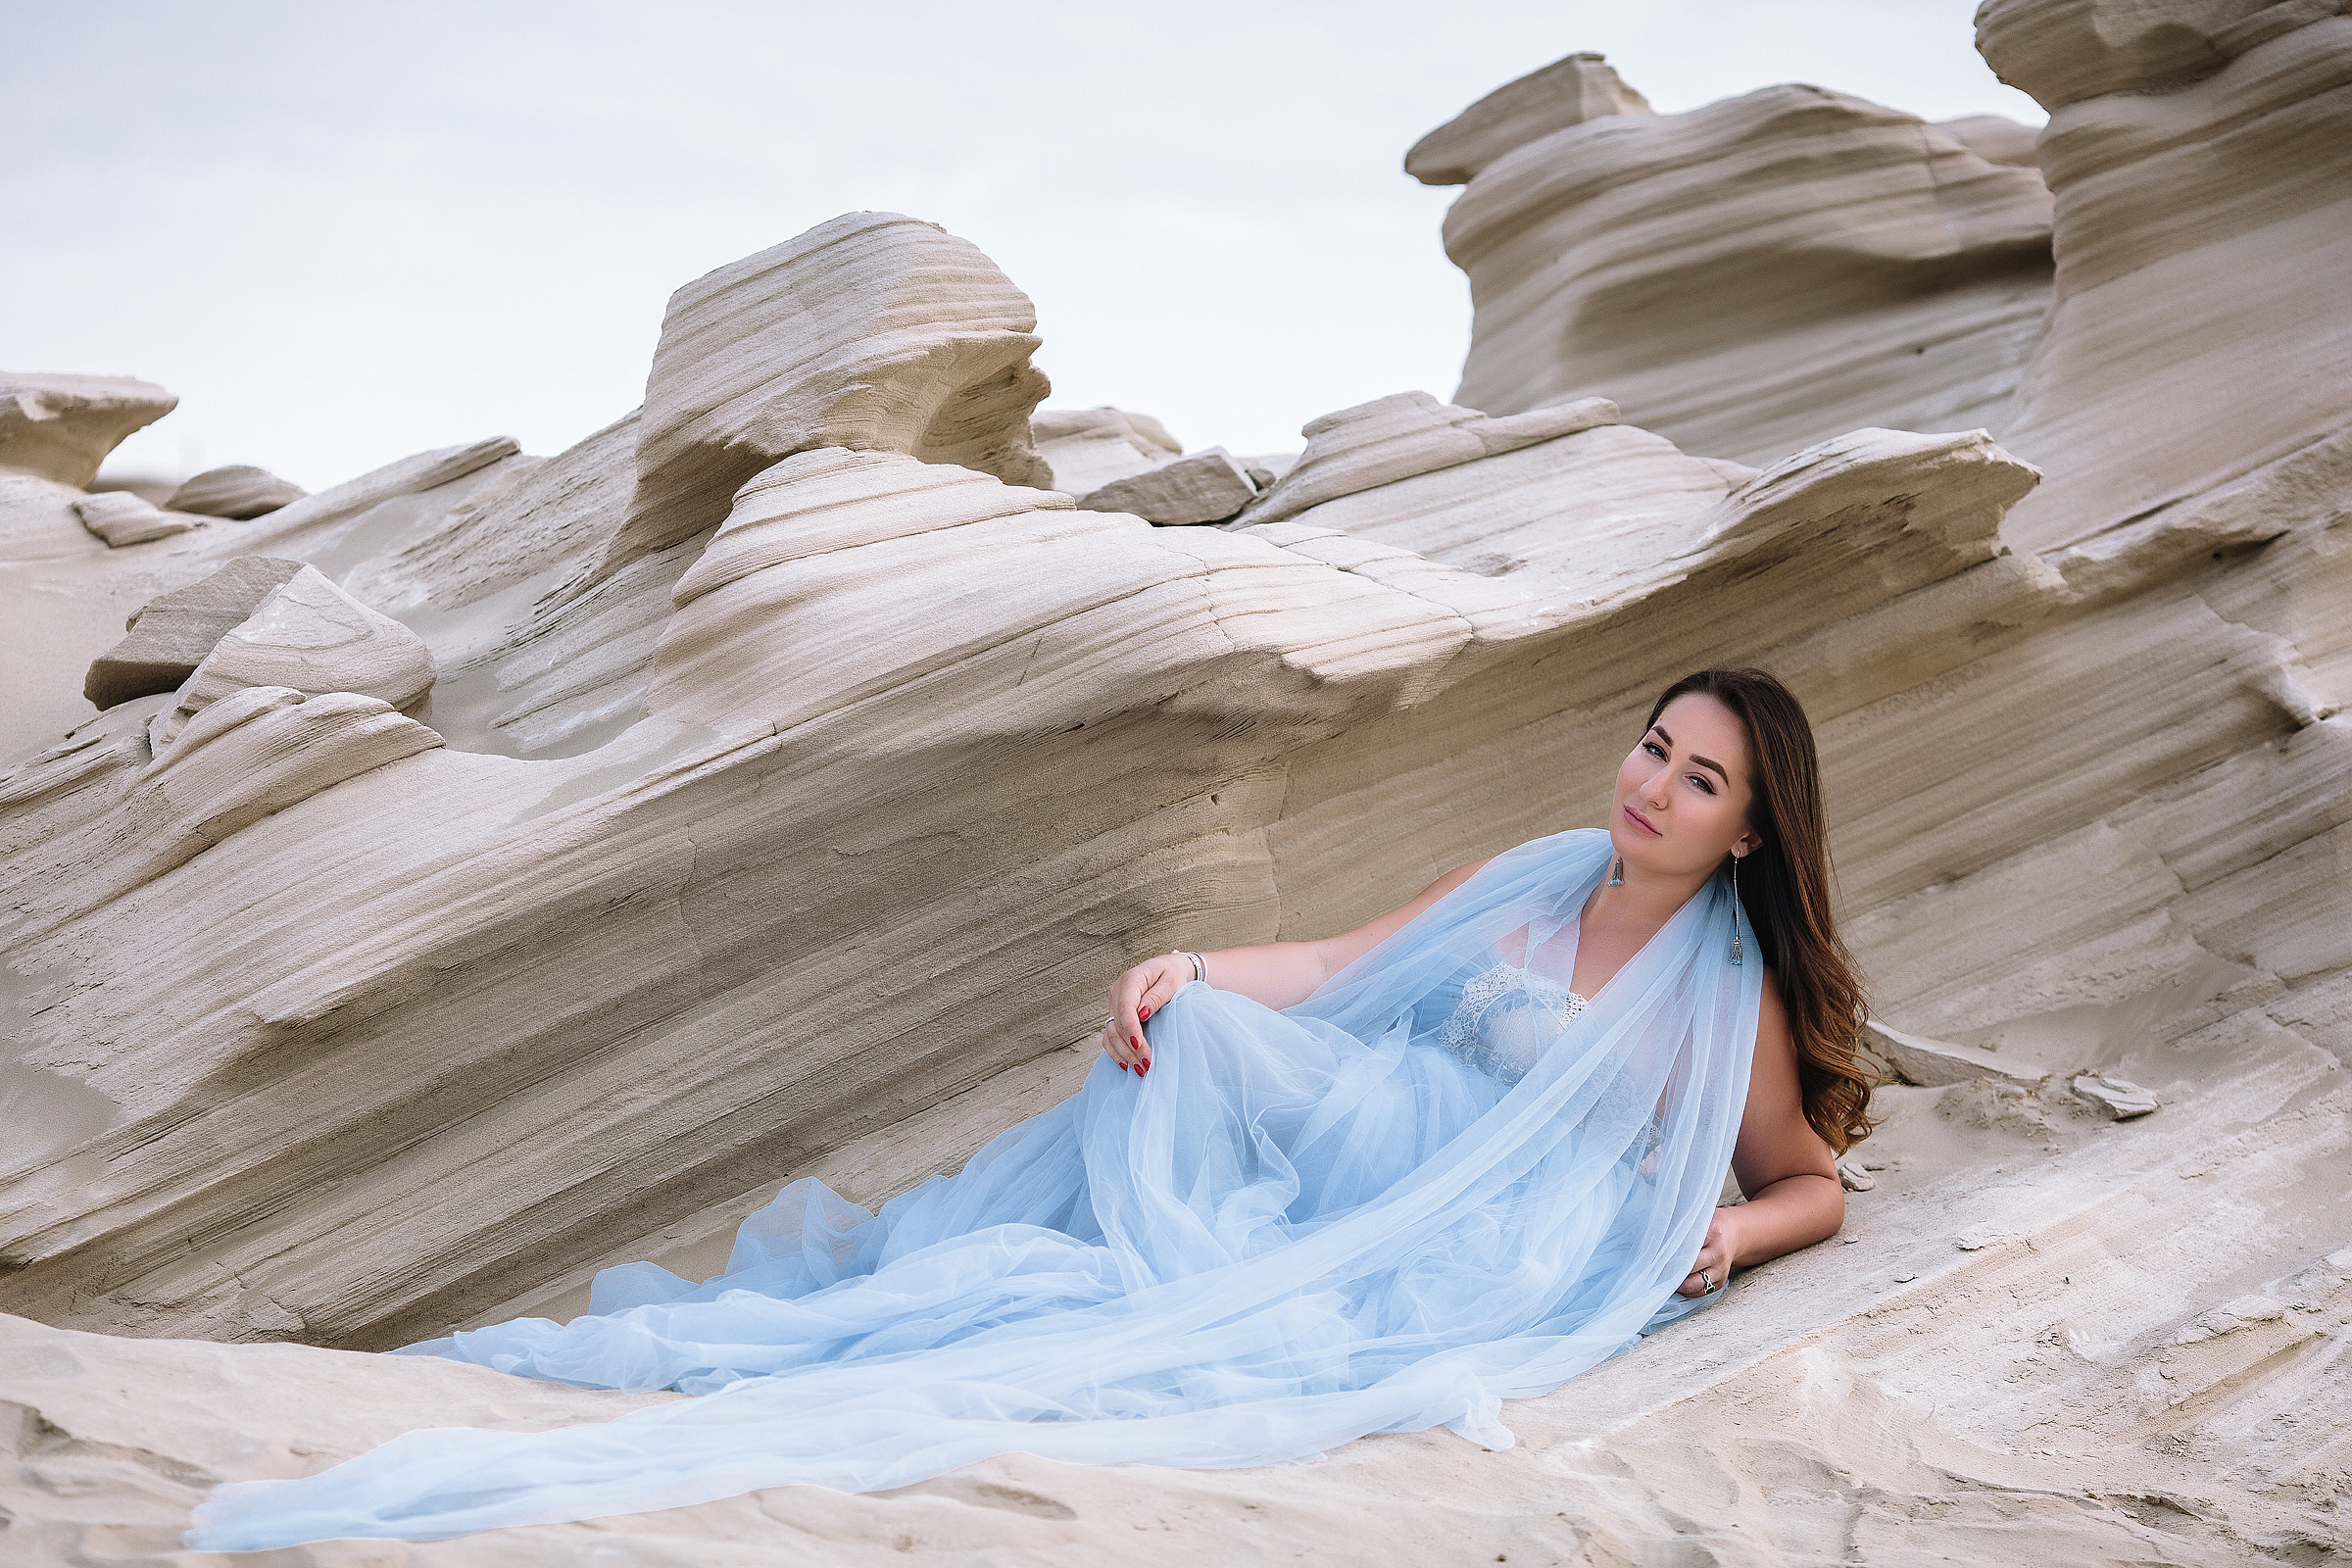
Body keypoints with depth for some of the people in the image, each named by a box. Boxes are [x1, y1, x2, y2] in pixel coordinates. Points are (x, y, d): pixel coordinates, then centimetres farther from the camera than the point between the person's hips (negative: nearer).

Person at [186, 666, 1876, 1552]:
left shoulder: (1728, 995, 3)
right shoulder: (1543, 875, 14)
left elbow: (1816, 1187, 12)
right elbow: (1336, 962, 12)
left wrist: (1723, 1235, -10)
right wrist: (1184, 970, -6)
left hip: (1454, 1256, -5)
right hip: (1329, 1161, 5)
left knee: (1143, 1331, -29)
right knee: (1195, 1028, -25)